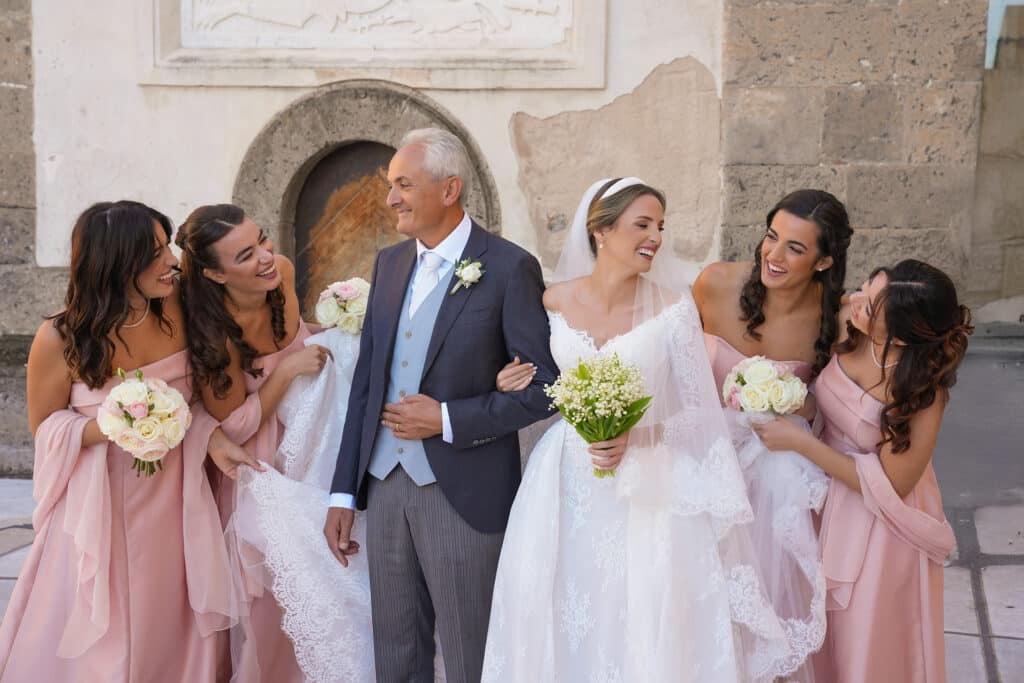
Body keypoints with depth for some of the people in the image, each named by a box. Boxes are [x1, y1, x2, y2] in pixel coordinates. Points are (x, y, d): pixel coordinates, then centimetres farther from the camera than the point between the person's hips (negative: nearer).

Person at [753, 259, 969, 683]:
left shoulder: (922, 393, -29)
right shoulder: (847, 333, -17)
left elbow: (888, 487, -23)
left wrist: (798, 441, -24)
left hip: (878, 526, -5)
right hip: (828, 498, 5)